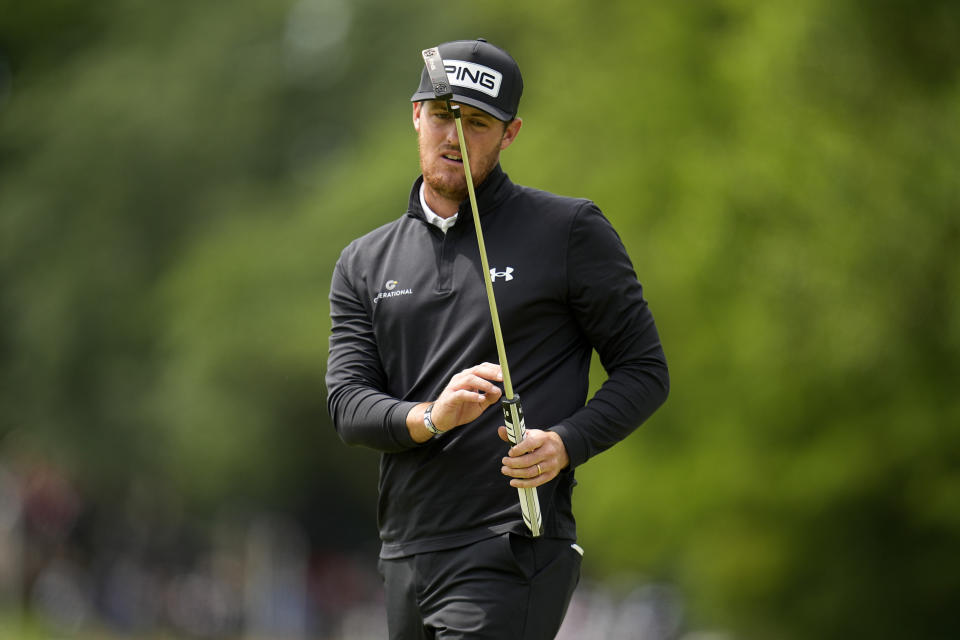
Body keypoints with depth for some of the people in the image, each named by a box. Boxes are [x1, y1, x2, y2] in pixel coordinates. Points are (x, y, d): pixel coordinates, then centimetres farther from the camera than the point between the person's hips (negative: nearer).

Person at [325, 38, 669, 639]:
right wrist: (429, 418, -18)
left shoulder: (571, 230, 3)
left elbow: (645, 371, 3)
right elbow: (348, 402, 4)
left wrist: (565, 444, -15)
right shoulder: (364, 263, 14)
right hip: (405, 560, 5)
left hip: (514, 552, -5)